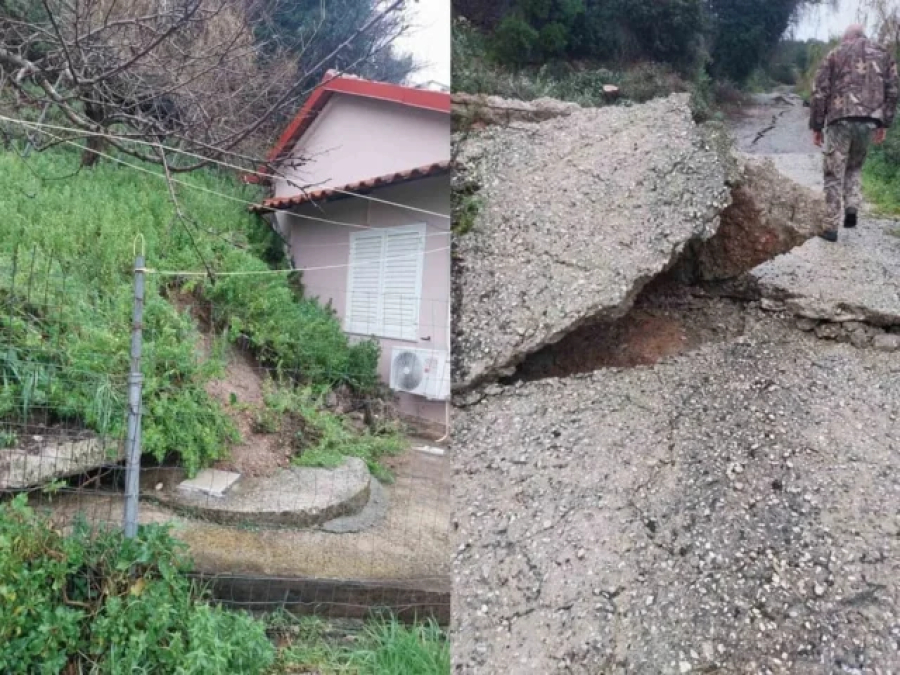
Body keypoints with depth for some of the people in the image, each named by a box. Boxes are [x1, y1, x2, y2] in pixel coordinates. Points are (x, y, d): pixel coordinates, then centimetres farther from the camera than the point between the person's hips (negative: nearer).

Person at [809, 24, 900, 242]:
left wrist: (816, 126, 7)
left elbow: (820, 92, 3)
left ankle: (831, 228, 2)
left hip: (840, 120, -3)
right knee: (855, 167, 24)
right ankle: (852, 209, 3)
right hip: (869, 121, 3)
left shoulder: (835, 54, 10)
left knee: (834, 174, 2)